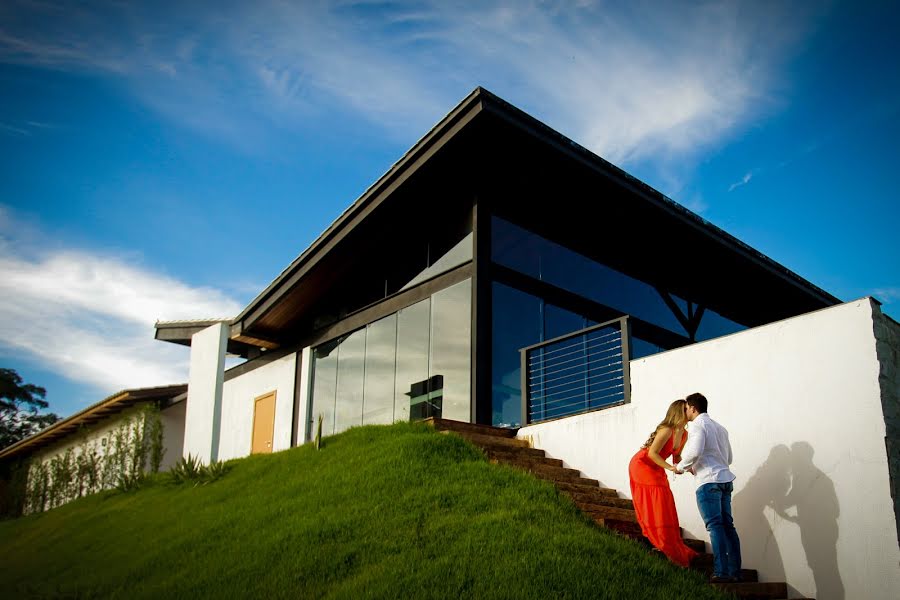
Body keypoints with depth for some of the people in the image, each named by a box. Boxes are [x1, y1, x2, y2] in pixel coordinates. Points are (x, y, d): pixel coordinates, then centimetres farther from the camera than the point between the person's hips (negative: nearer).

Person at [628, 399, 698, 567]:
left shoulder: (684, 434, -2)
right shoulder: (666, 430, -27)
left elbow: (676, 456, 7)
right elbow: (652, 453, -27)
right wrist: (670, 467, -29)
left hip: (656, 470, 9)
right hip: (642, 465, -9)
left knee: (664, 506, 8)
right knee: (655, 507, -9)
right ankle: (664, 545, -6)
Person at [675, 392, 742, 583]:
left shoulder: (698, 424, -3)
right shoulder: (719, 427, 22)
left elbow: (694, 451, -19)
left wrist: (681, 467, -2)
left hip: (709, 481, -8)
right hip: (725, 479, 8)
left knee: (715, 526, -10)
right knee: (727, 525, 8)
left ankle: (721, 573, -14)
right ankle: (735, 571, 6)